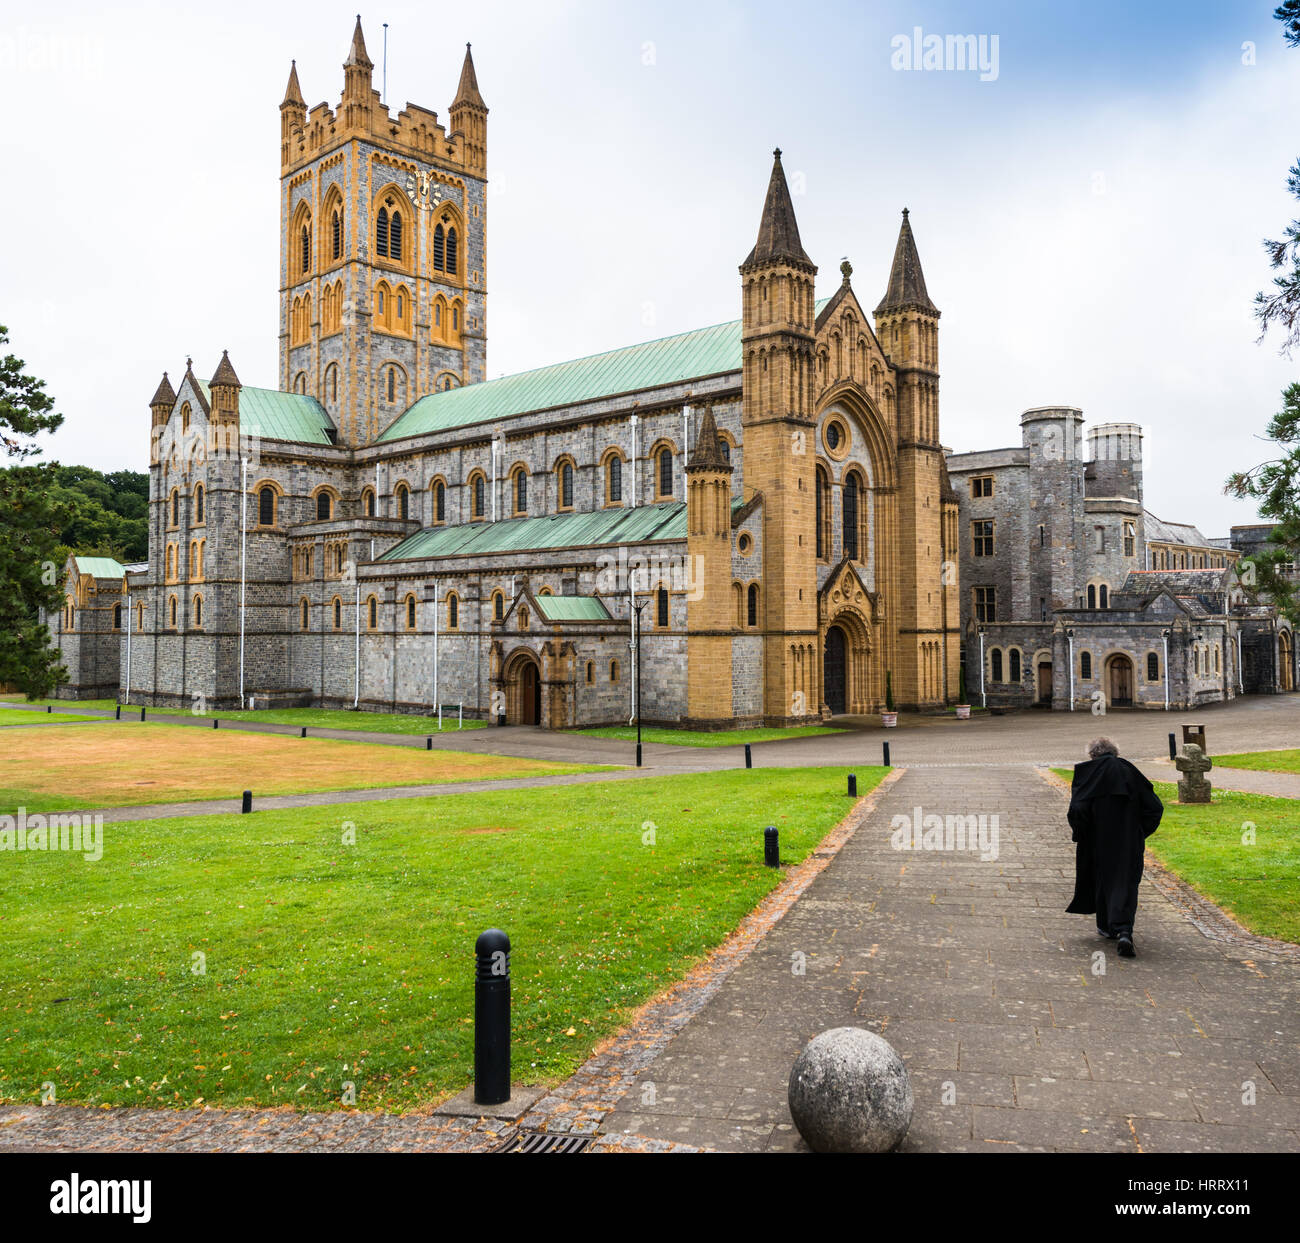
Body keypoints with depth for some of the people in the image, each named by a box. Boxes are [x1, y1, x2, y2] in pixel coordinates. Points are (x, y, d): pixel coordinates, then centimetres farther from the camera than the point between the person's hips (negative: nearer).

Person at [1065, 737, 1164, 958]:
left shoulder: (1087, 772, -4)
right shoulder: (1130, 771, 5)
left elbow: (1078, 808, -14)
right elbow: (1155, 806, 3)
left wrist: (1078, 833, 0)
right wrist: (1141, 832, 12)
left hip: (1099, 840, -1)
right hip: (1130, 841, 1)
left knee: (1102, 879, 17)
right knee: (1126, 883, 0)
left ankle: (1107, 926, 30)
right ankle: (1124, 932, -18)